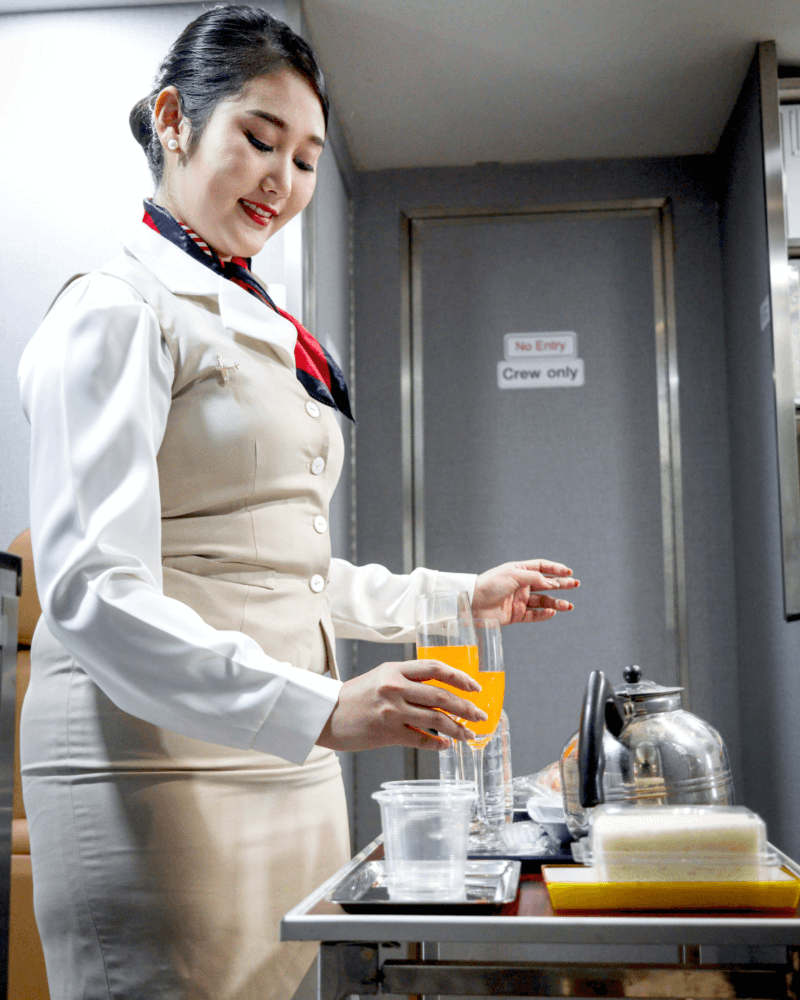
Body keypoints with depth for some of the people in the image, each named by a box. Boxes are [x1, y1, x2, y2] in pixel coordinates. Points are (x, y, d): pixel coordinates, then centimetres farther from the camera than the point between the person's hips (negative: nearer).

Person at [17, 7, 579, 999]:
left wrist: (460, 594, 22)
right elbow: (91, 592, -19)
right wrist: (317, 709, -29)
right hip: (161, 761, -8)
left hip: (285, 764, 8)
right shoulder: (118, 311, -7)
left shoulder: (263, 330, 20)